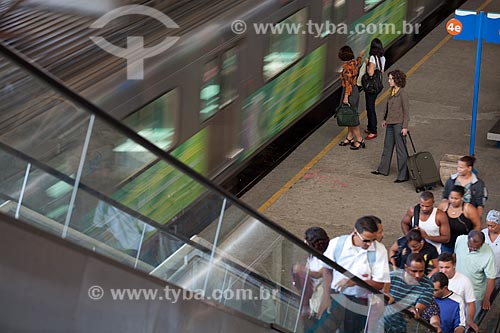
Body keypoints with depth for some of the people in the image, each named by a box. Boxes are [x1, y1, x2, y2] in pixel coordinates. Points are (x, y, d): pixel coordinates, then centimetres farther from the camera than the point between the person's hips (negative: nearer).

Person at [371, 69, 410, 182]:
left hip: (399, 124, -9)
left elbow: (406, 110, -16)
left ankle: (403, 175, 5)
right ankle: (383, 169, 35)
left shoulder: (403, 93, -18)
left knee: (401, 149, -2)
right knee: (388, 146, 21)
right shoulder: (392, 90, 7)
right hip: (390, 123, 9)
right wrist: (385, 119, 26)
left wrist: (405, 127, -18)